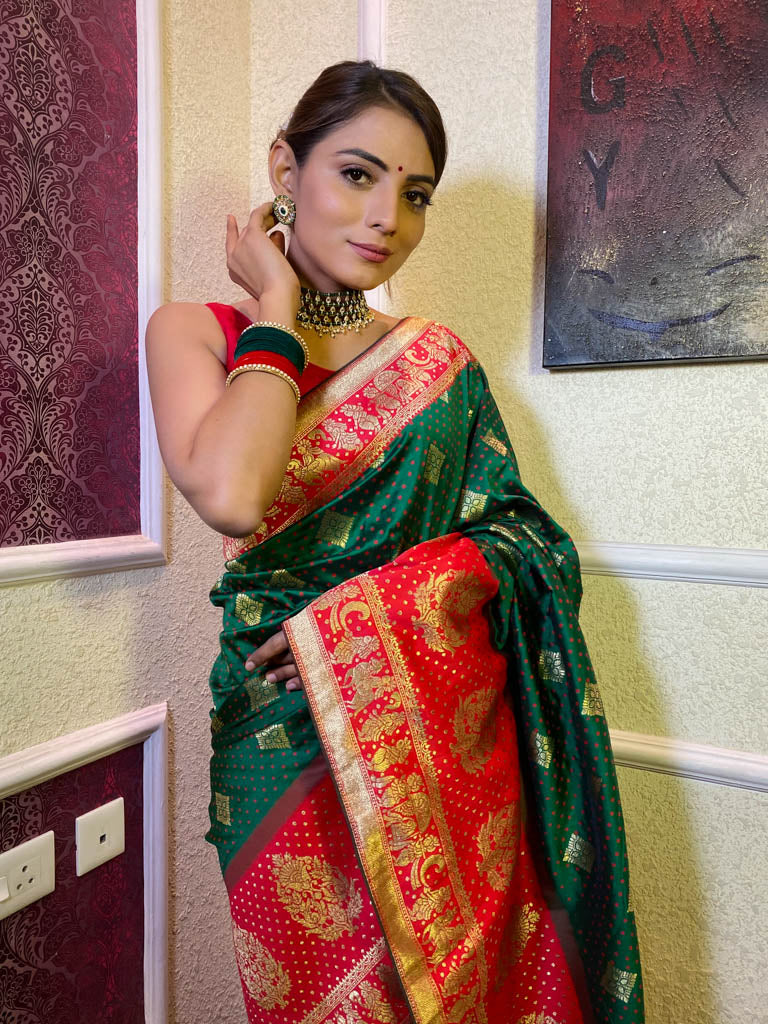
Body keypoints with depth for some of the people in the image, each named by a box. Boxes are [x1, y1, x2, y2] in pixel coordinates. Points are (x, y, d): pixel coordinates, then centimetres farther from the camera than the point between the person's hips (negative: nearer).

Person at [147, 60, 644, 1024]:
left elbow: (526, 533, 0)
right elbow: (229, 496, -23)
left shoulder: (438, 357, 6)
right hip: (287, 742, -2)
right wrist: (277, 310, -10)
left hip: (455, 735, 3)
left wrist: (375, 603, -16)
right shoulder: (195, 329, -2)